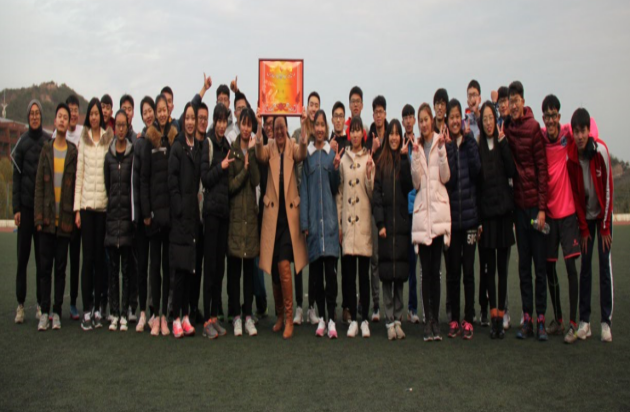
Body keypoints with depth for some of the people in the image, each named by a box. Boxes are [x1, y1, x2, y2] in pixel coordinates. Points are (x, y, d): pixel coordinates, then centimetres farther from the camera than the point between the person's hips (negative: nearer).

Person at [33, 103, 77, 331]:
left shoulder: (73, 152, 2)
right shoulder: (46, 149, 8)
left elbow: (77, 186, 1)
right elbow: (39, 185, 5)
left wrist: (75, 215, -5)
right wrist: (38, 216, -2)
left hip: (65, 219, -1)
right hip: (47, 218, 1)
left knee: (60, 267, 5)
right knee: (45, 265, 4)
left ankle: (57, 312, 13)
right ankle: (44, 312, 11)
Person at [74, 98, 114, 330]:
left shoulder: (110, 138, 6)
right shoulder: (83, 139, 10)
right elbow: (79, 174, 8)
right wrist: (77, 208, 2)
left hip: (104, 204, -1)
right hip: (86, 204, 1)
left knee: (100, 258, 4)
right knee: (88, 257, -1)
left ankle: (98, 308, 12)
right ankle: (86, 310, 3)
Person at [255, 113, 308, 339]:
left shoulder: (292, 147, 5)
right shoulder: (270, 148, 7)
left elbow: (301, 154, -18)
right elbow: (261, 156, -15)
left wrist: (304, 127, -30)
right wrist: (258, 129, -27)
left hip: (289, 214, -2)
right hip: (272, 214, 2)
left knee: (284, 266, -11)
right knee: (273, 268, 9)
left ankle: (289, 318, 0)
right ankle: (279, 315, 24)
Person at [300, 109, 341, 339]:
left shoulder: (333, 154, 9)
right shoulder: (307, 155, 9)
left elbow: (335, 188, 9)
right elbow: (304, 189, 6)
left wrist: (336, 169, -10)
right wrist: (304, 222, 0)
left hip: (329, 217, -1)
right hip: (313, 218, 1)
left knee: (330, 268, -4)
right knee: (315, 270, 4)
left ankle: (332, 319, 1)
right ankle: (321, 317, 15)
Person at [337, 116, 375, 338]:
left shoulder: (369, 158, 5)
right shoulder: (343, 159, 12)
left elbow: (372, 191, 3)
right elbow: (339, 192, 11)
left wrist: (369, 174, -14)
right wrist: (338, 223, 7)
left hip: (364, 219, -2)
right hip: (347, 220, 2)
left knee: (364, 272, 1)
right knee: (348, 272, 4)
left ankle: (364, 319, 10)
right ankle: (353, 318, 13)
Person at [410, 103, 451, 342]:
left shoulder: (440, 142, 6)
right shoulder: (417, 147, 13)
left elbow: (445, 176, -3)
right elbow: (416, 182, 2)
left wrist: (441, 150, -10)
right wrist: (415, 156, -6)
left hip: (439, 209, -2)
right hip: (421, 210, 2)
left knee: (435, 270, 1)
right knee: (426, 271, 2)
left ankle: (436, 320, 8)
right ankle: (428, 321, 7)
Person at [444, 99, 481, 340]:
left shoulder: (470, 142, 5)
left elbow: (476, 170, -11)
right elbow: (447, 177, -12)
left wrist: (467, 141, -11)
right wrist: (449, 146, -14)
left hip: (469, 215, 0)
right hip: (450, 216, 0)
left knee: (468, 270, 4)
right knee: (452, 271, 7)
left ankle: (468, 320, 12)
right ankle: (454, 320, 17)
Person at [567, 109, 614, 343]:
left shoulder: (601, 151, -20)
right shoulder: (571, 157, -13)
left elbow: (608, 189, -14)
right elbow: (575, 194, -5)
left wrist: (605, 227, -10)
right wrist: (584, 229, -4)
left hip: (603, 214, -2)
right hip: (584, 215, 2)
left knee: (606, 263, -5)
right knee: (585, 265, 2)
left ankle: (606, 321, 2)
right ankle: (584, 320, 7)